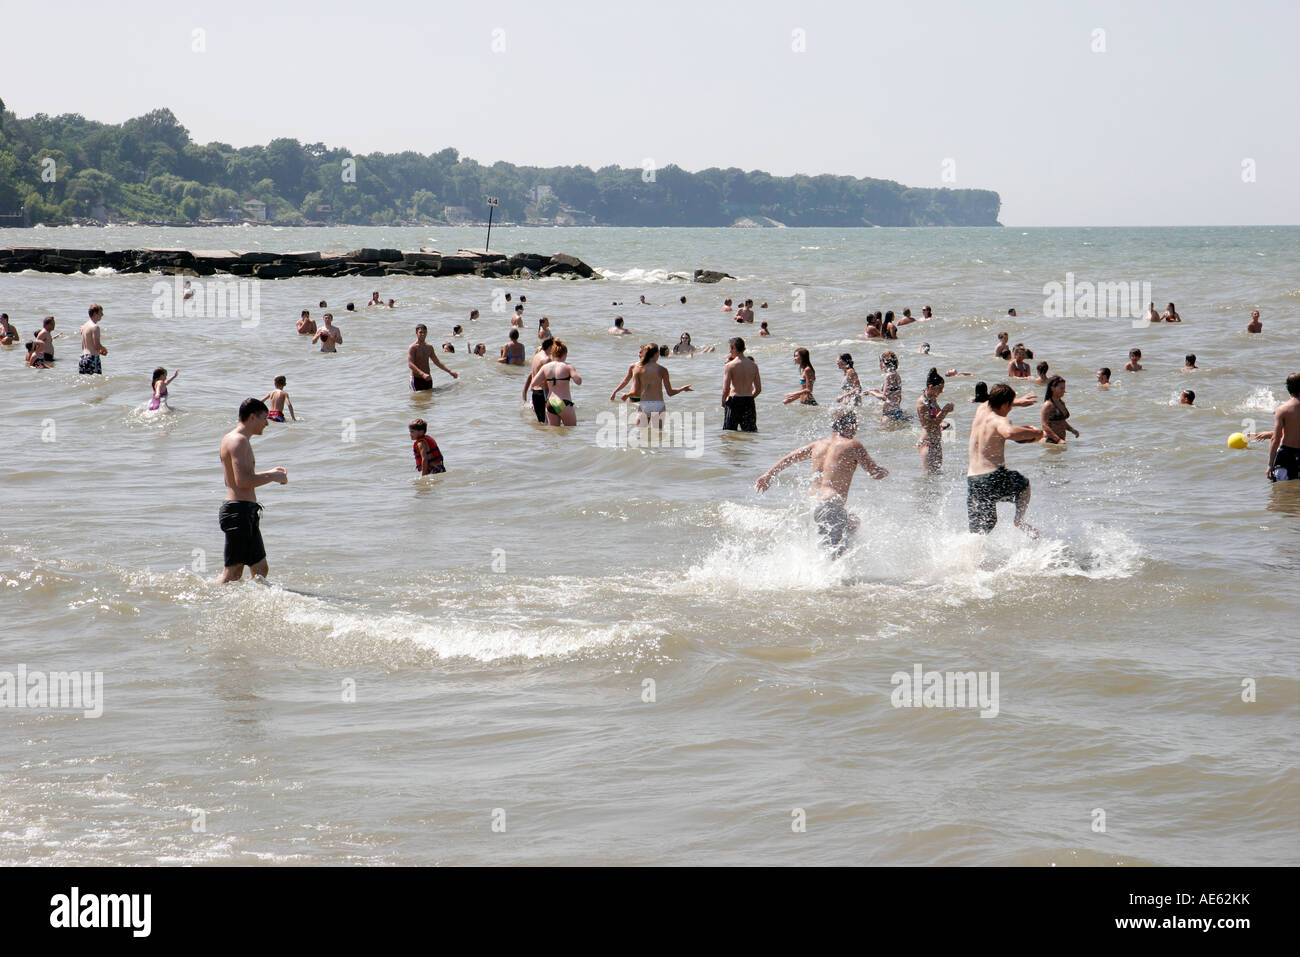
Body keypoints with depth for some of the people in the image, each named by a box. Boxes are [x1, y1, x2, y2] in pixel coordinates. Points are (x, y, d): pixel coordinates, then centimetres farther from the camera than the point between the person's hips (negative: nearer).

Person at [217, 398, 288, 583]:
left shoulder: (232, 439, 19)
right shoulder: (239, 440, -14)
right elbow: (243, 481, -24)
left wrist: (269, 473, 21)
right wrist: (272, 477, -12)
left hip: (246, 512, 11)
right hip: (239, 511, -11)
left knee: (260, 569, 11)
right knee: (232, 573, -8)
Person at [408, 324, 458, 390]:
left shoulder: (429, 347, 11)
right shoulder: (412, 347, -11)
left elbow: (437, 362, 22)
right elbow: (410, 364, -22)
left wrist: (450, 371, 16)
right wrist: (423, 374, -35)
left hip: (428, 379, 6)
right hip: (417, 379, -6)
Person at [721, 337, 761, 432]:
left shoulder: (729, 366, -8)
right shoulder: (753, 365, 5)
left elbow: (726, 389, -12)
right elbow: (758, 389, 7)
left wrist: (723, 402, 5)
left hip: (734, 401, -4)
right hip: (749, 402, 4)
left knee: (729, 431, 5)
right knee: (750, 431, 10)